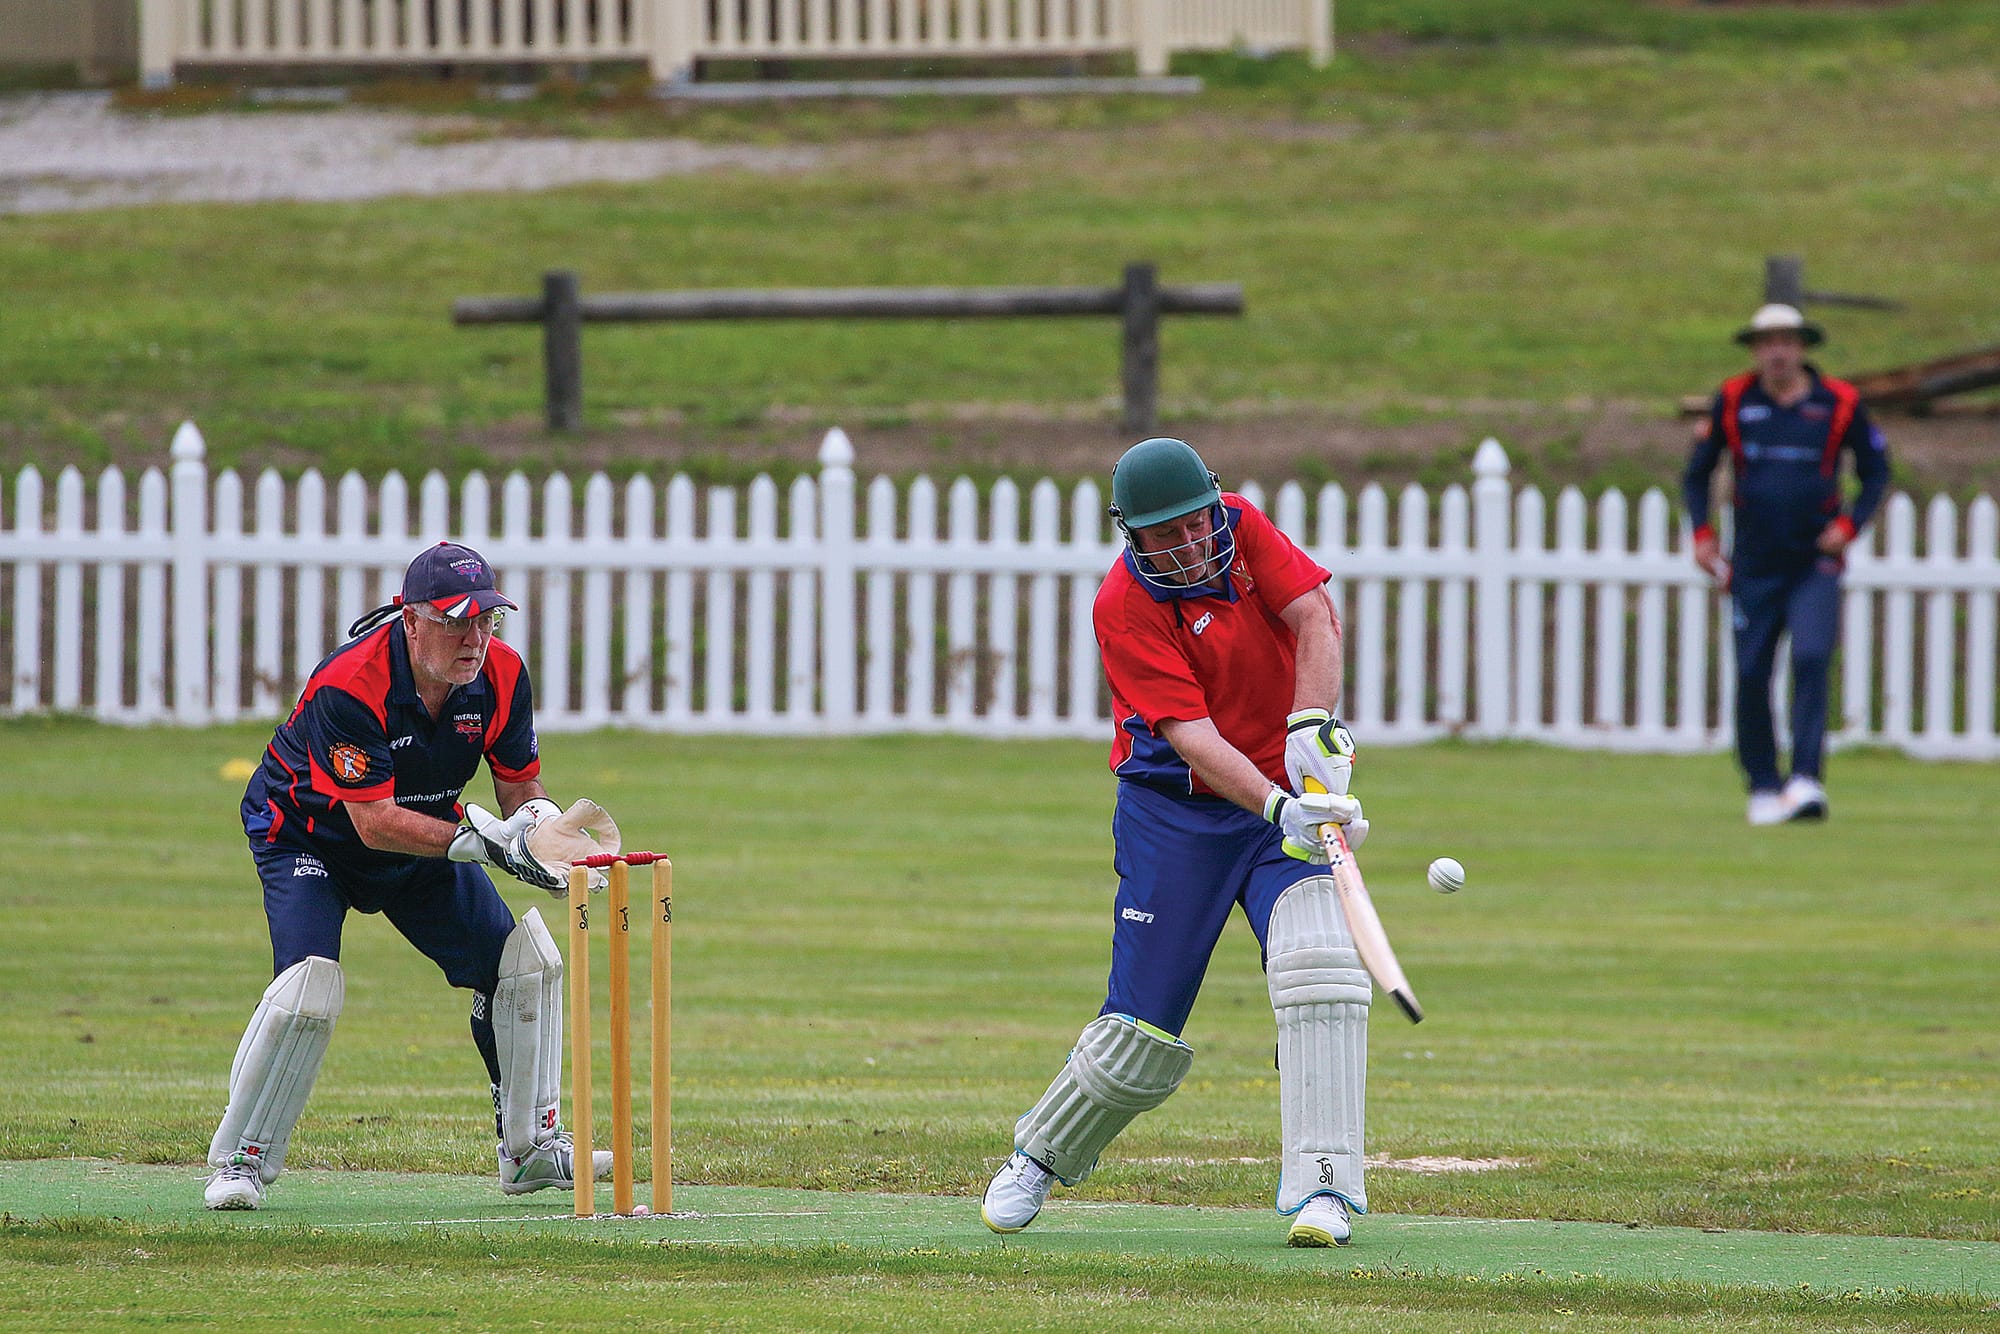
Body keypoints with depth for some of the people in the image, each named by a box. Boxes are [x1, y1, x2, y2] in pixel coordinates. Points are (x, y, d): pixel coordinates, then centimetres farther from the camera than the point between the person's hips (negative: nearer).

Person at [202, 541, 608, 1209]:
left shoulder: (501, 675, -17)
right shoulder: (347, 685, -35)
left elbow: (521, 788, -5)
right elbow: (375, 823, -35)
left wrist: (542, 827, -28)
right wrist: (480, 841, -43)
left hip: (425, 835, 6)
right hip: (308, 834, -6)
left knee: (526, 961, -2)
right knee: (309, 984, -26)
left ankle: (531, 1149, 13)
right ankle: (240, 1159, -10)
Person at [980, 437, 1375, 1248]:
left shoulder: (1241, 527, -5)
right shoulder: (1123, 607, -18)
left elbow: (1316, 617, -13)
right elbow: (1191, 735, -26)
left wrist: (1311, 727, -30)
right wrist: (1279, 808, -39)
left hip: (1287, 786, 3)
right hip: (1177, 809, -3)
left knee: (1320, 964, -21)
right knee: (1144, 1031, -1)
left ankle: (1322, 1186, -20)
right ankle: (1040, 1158, 26)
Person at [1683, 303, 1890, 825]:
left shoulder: (1839, 403, 1)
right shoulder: (1733, 401, 4)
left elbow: (1876, 472, 11)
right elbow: (1697, 472, 15)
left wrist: (1849, 525, -4)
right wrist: (1701, 532, 2)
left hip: (1815, 563, -2)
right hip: (1753, 566, 2)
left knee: (1811, 659, -19)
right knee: (1750, 675, -2)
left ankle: (1807, 780, -22)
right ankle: (1763, 787, 11)